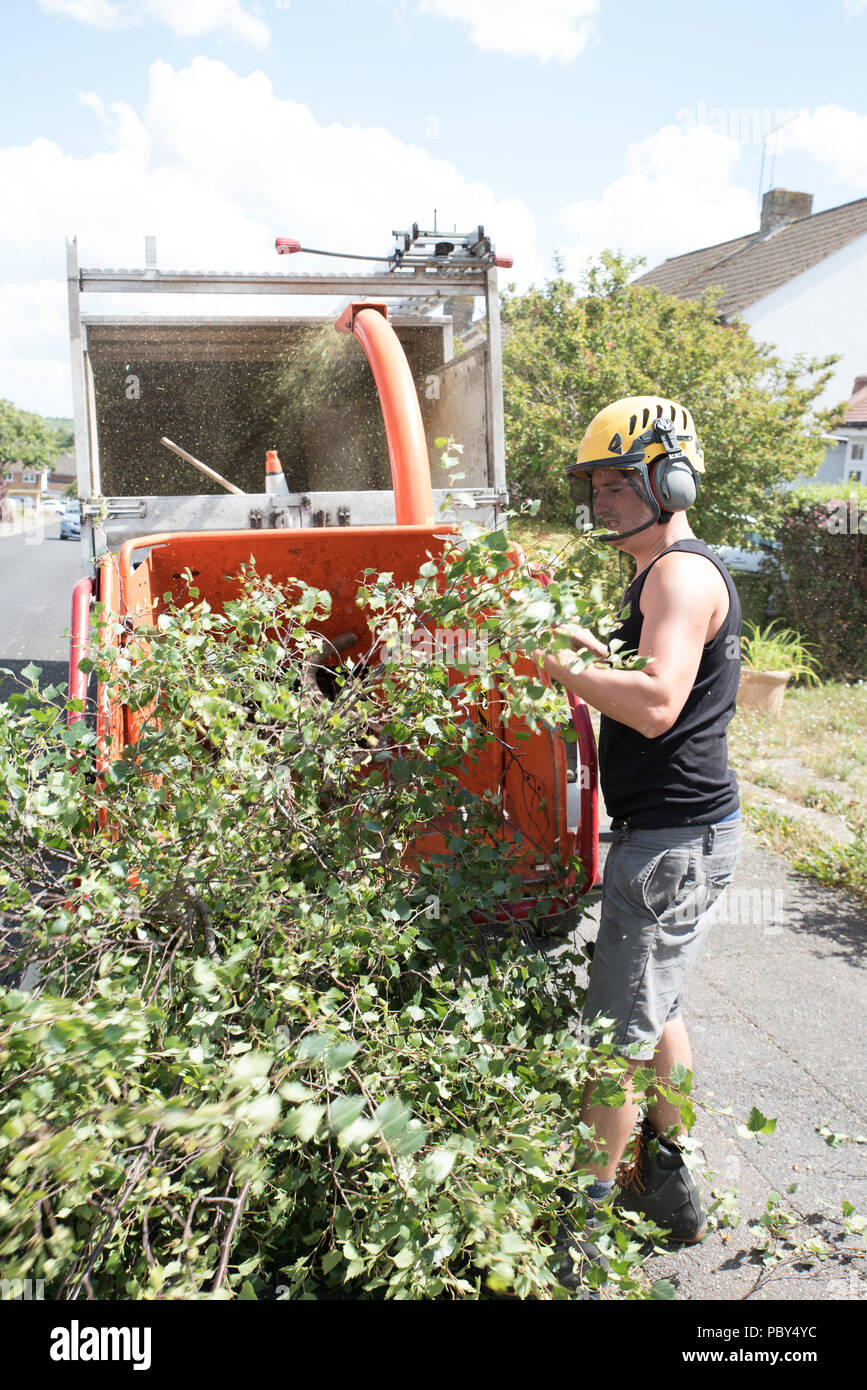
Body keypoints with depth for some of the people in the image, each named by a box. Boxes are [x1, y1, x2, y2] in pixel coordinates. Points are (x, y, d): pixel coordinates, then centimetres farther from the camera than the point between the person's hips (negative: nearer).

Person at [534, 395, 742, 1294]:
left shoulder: (681, 573, -16)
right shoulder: (669, 573, 17)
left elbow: (656, 706, -30)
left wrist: (558, 665, -24)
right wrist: (596, 650, 11)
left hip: (674, 837, -11)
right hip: (676, 826, 11)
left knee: (619, 1034, -2)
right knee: (655, 1009, 21)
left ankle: (579, 1228, 11)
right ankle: (669, 1181, 37)